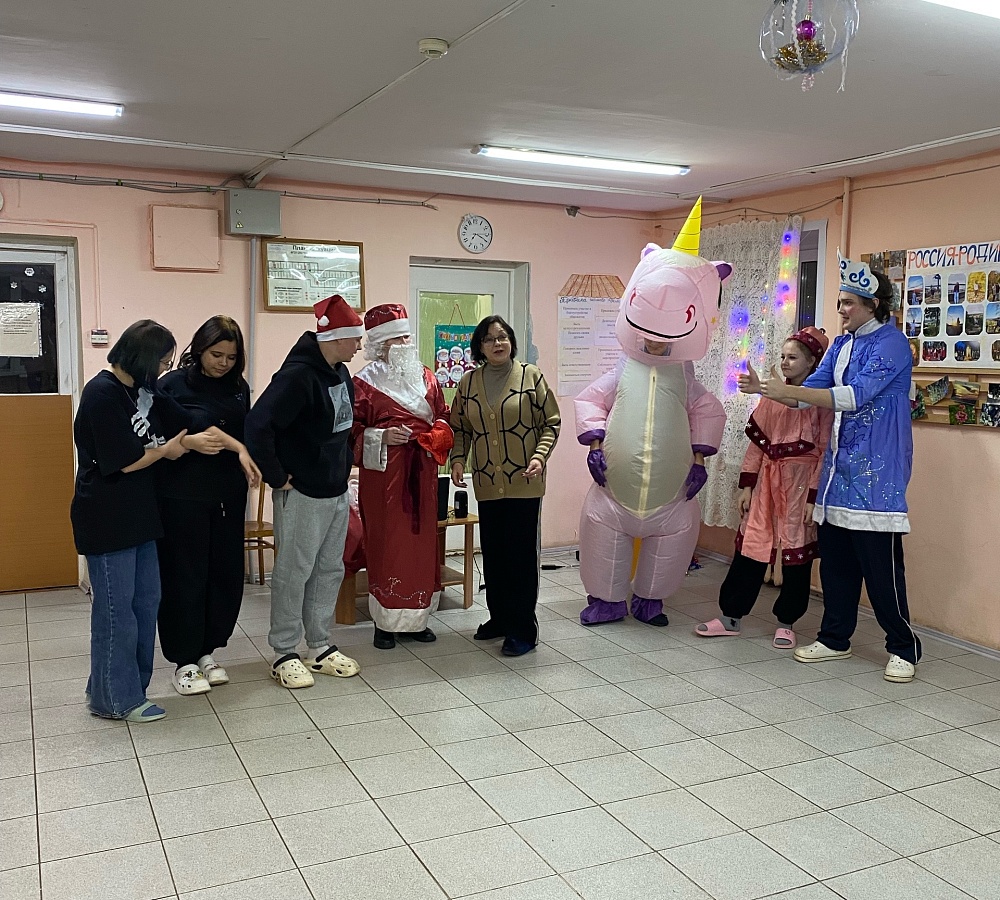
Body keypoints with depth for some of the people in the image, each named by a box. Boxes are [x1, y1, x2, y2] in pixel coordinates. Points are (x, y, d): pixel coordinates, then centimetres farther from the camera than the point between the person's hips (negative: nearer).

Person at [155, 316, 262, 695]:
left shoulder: (238, 388, 11)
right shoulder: (175, 384, -4)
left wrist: (248, 456, 0)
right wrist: (237, 447, -22)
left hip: (228, 495, 5)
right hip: (183, 496, -5)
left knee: (226, 574, 9)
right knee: (186, 578, 1)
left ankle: (207, 651, 25)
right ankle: (184, 661, 14)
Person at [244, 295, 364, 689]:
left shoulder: (340, 374, 6)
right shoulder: (298, 376, -21)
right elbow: (257, 425, -27)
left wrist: (343, 465, 14)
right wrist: (277, 477, -20)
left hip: (337, 491, 9)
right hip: (302, 494, -9)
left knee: (329, 571, 15)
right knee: (293, 573, 4)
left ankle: (319, 648, 28)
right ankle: (284, 654, 17)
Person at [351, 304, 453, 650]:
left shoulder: (426, 377, 11)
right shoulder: (365, 382, -3)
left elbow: (442, 415, 18)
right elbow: (353, 430, -4)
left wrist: (440, 433, -3)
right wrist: (381, 436, -19)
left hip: (421, 472, 5)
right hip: (383, 473, -5)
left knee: (422, 540, 8)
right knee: (386, 542, -1)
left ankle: (416, 617, 20)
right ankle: (386, 621, 11)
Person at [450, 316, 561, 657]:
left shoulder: (531, 376, -2)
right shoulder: (469, 383, 7)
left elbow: (551, 422, 0)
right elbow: (460, 428, 14)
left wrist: (539, 456, -13)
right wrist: (458, 460, -1)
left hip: (525, 483, -4)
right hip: (487, 484, 4)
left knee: (521, 553, -2)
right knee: (492, 553, 11)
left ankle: (523, 628, 7)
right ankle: (499, 617, 27)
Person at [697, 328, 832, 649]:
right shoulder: (773, 396, 8)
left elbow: (825, 452, -9)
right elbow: (757, 443, 9)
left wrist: (814, 498, -14)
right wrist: (746, 486, 5)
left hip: (801, 484, -5)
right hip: (767, 481, 5)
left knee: (797, 554, 5)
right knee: (749, 549, 7)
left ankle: (786, 622, 20)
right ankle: (730, 616, 16)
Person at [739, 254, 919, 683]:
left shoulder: (891, 343, -11)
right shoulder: (841, 345, 14)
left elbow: (855, 395, -22)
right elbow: (811, 393, 14)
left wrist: (787, 390, -25)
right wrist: (765, 389, -2)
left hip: (876, 473, -8)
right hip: (839, 468, 8)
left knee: (881, 563, -5)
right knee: (835, 558, 11)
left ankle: (903, 648, 10)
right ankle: (835, 638, 23)